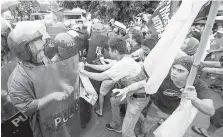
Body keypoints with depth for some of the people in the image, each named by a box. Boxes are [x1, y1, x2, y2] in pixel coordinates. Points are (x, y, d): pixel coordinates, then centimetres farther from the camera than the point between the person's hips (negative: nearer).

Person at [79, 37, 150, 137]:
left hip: (139, 98, -10)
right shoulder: (125, 58, -1)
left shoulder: (123, 64, -30)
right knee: (113, 100, 26)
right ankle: (116, 126, 46)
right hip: (132, 92, 10)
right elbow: (106, 68, 11)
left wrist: (82, 71, -10)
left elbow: (100, 77, -23)